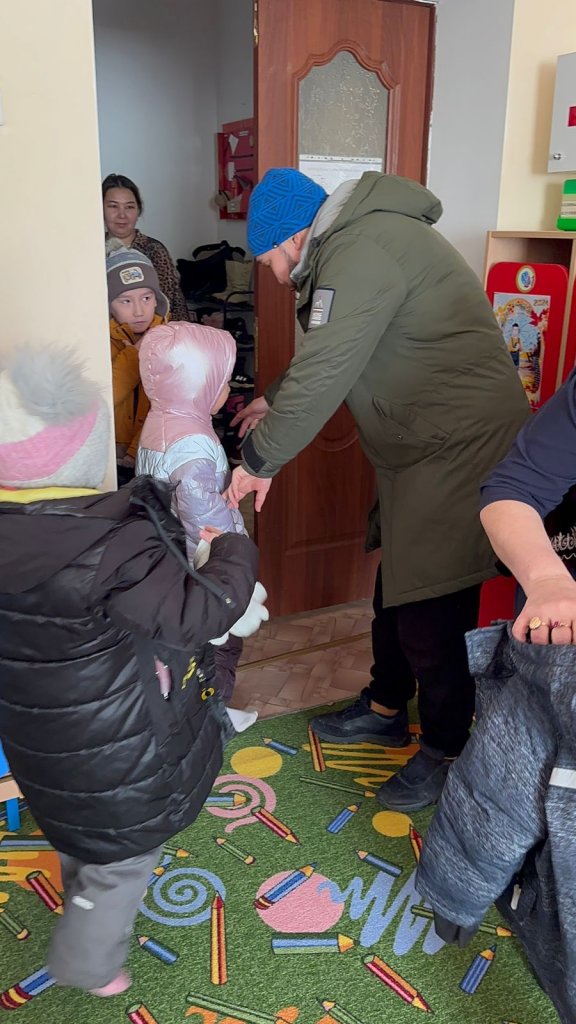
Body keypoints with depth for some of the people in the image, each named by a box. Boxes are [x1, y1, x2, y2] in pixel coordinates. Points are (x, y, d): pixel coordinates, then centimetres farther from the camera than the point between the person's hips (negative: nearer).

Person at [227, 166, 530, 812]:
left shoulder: (359, 256, -19)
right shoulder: (358, 241, 15)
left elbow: (324, 374, -23)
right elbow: (330, 355, 26)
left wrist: (261, 460, -12)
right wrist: (276, 400, 19)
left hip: (458, 444, -11)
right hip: (421, 445, 11)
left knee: (429, 611, -2)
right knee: (394, 589, 19)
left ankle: (446, 752, 19)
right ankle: (385, 710, 38)